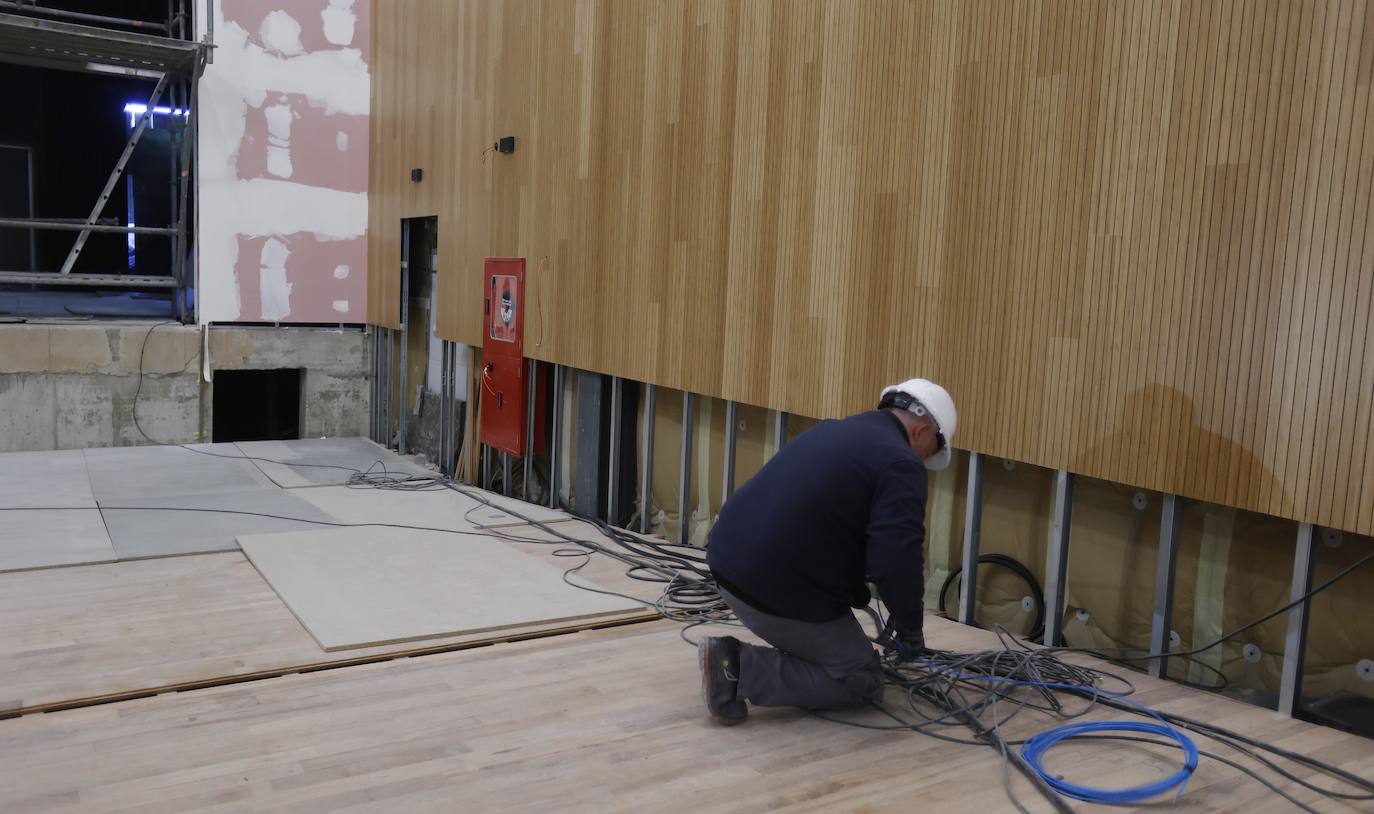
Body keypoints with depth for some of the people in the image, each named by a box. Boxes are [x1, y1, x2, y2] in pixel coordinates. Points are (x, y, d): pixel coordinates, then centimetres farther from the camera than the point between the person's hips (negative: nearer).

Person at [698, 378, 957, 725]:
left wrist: (860, 595, 36)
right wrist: (910, 628, 2)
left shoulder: (838, 430, 19)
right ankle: (740, 667, -5)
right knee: (863, 682, 8)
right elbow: (895, 564, -17)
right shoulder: (900, 462, -8)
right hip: (778, 594, -9)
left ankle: (799, 651, 22)